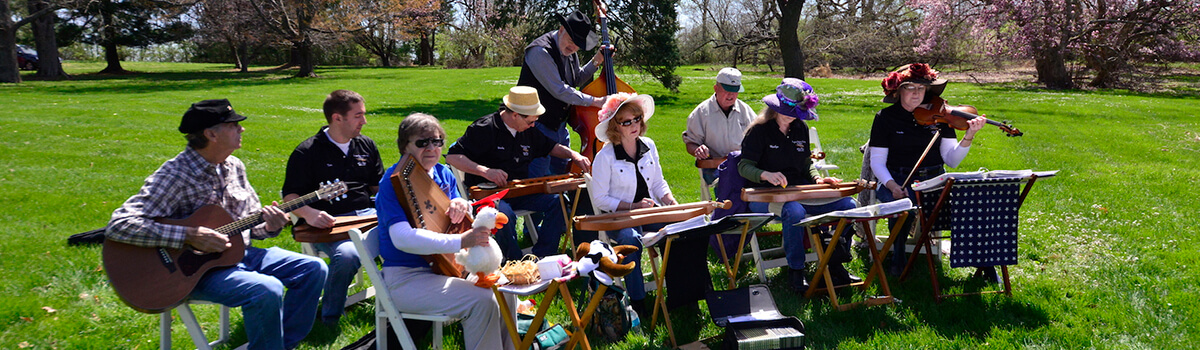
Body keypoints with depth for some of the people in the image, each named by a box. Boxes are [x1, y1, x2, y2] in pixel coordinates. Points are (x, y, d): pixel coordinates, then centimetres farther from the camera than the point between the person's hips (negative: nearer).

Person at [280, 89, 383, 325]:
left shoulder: (366, 146, 18)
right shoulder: (308, 152, 2)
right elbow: (290, 195, 0)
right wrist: (308, 214, -21)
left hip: (368, 215, 5)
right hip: (329, 223, -5)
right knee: (347, 255, -38)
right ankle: (330, 319, -10)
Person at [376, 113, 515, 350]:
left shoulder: (444, 174, 7)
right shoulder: (393, 182, -15)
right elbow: (402, 238, -30)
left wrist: (462, 205, -10)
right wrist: (460, 241, -38)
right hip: (406, 277, -7)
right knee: (482, 301, -24)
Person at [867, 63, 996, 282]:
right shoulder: (885, 118, 0)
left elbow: (951, 160, 0)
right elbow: (877, 161, -3)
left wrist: (969, 137, -17)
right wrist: (892, 186, -20)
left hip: (934, 180, 2)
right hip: (898, 181, -2)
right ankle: (898, 261, -9)